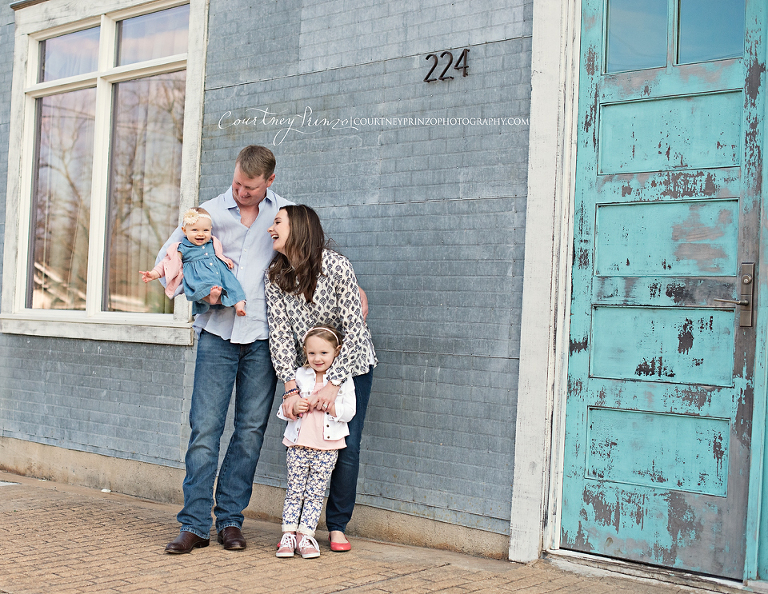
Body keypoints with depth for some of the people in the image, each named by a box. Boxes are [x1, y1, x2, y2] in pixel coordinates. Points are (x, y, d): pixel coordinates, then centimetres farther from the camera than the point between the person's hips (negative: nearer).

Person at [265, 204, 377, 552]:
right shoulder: (274, 278, -7)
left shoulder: (336, 266, -21)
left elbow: (354, 330, -22)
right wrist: (291, 390, -22)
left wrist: (334, 384, -27)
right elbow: (280, 334, -12)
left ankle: (337, 527, 8)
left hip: (351, 366, -3)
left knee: (346, 447, -6)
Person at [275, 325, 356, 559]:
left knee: (315, 493, 3)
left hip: (327, 447, -1)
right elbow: (283, 411, 8)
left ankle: (305, 535, 8)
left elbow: (348, 412, -5)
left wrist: (328, 404, -17)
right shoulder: (299, 376, 7)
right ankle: (288, 534, 9)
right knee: (294, 490, 3)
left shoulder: (343, 380, 2)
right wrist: (294, 407, -13)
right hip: (298, 444, 1)